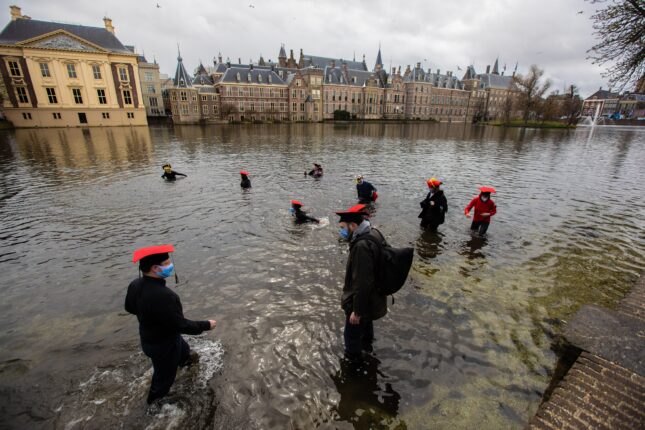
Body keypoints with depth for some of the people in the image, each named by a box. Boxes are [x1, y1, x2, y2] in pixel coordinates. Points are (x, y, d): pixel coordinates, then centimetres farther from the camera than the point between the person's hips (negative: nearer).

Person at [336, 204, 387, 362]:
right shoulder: (374, 233, -5)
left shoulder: (361, 247, -36)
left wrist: (357, 311, -22)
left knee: (352, 334, 18)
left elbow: (362, 283, -33)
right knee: (367, 323, 35)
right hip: (374, 297, 9)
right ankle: (367, 344, 61)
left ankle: (352, 358, 43)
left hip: (363, 300, -9)